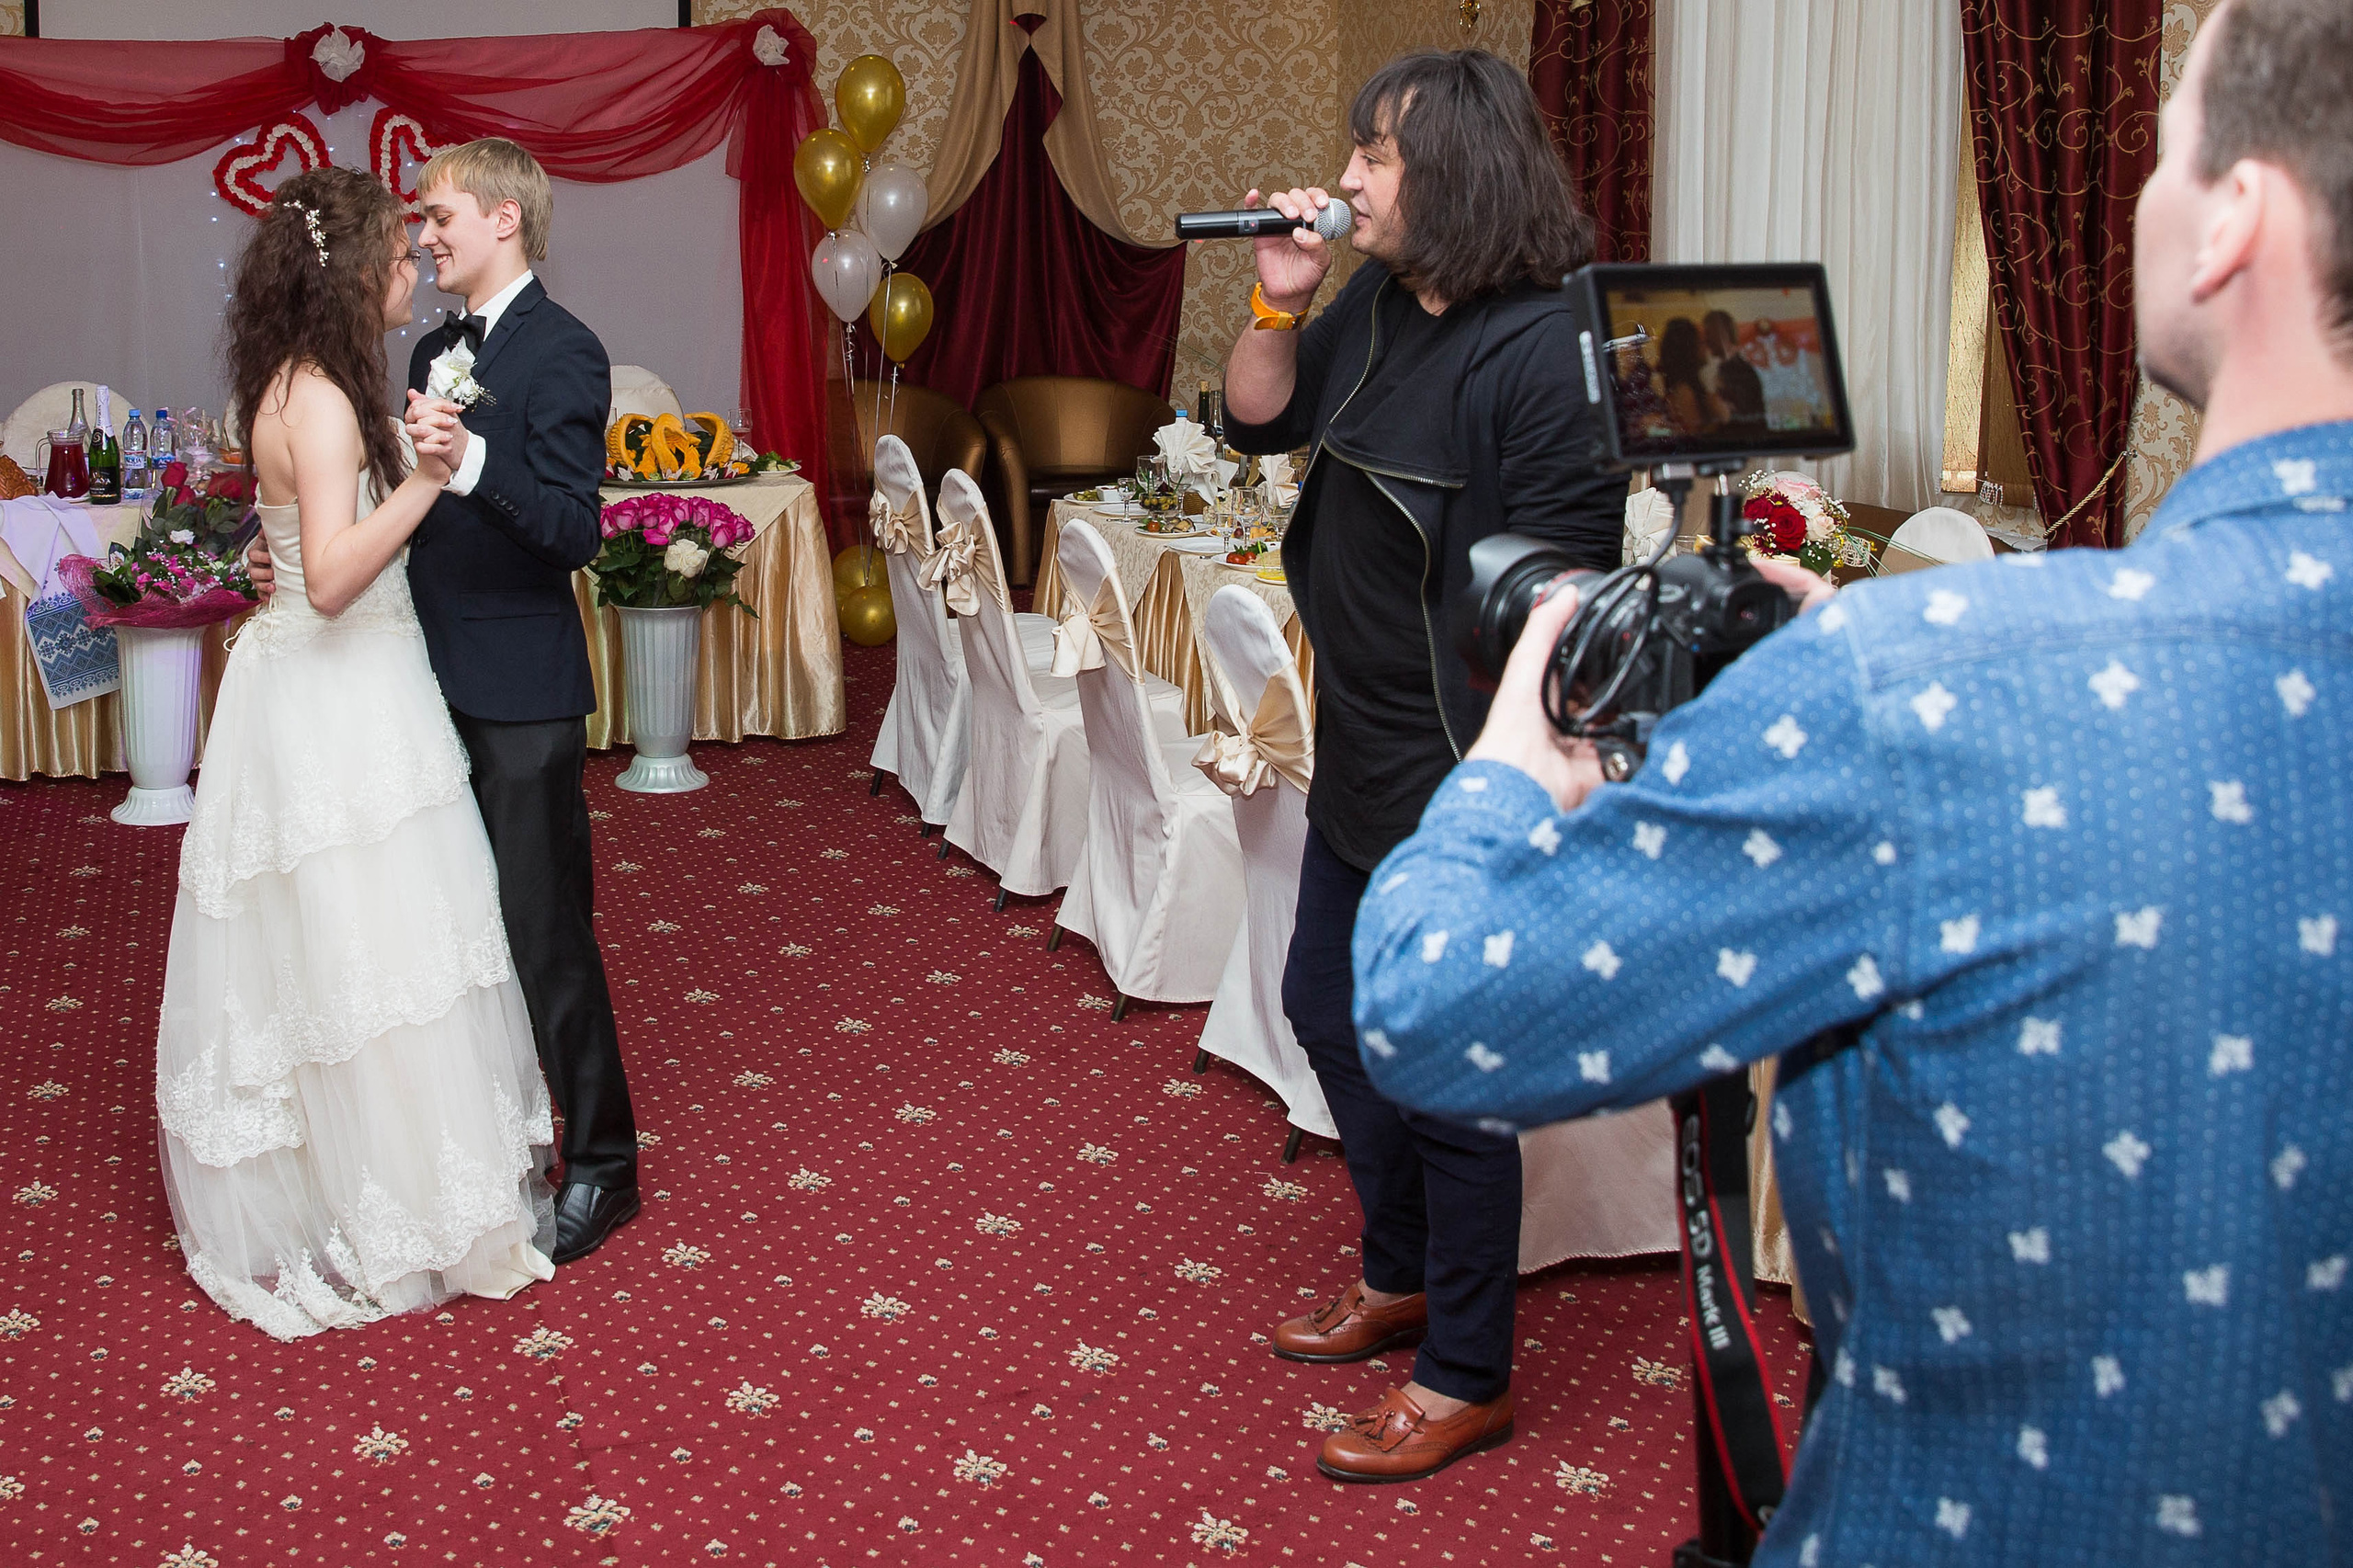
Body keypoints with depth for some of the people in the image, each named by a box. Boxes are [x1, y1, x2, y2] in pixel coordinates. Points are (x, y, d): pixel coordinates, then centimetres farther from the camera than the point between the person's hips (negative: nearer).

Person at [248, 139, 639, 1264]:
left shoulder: (560, 352, -13)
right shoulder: (437, 351, 13)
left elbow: (574, 531, -23)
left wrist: (472, 461, -36)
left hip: (520, 695, -8)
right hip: (440, 682, 8)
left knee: (546, 935, -1)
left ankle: (601, 1165, 11)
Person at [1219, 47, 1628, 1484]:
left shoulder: (1541, 351, -21)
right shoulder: (1377, 310, 5)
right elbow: (1259, 420, 18)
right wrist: (1280, 304, 0)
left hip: (1459, 782, -10)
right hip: (1363, 758, 10)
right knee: (1327, 1009, 22)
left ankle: (1468, 1378, 20)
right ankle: (1401, 1274, 43)